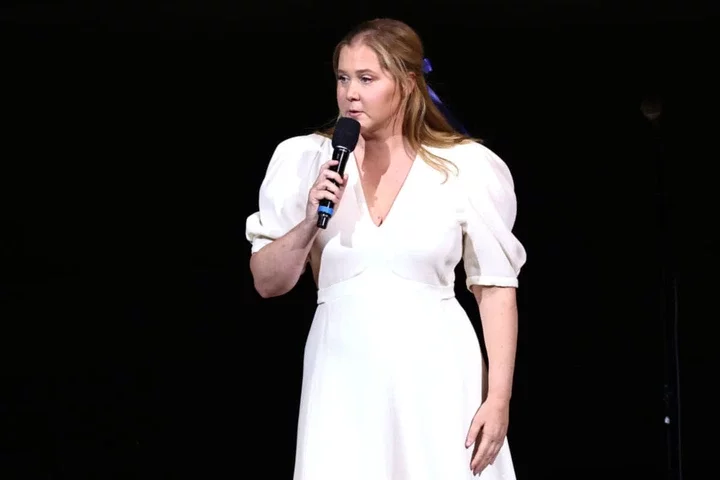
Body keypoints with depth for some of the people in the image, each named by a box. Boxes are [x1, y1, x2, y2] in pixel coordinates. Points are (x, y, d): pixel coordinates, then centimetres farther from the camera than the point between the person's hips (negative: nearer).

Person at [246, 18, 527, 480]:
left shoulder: (467, 167, -4)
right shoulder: (308, 160, 2)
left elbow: (496, 287, -1)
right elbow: (267, 282, 5)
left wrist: (499, 398, -6)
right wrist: (310, 222, -12)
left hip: (436, 374, -1)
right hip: (344, 376, 2)